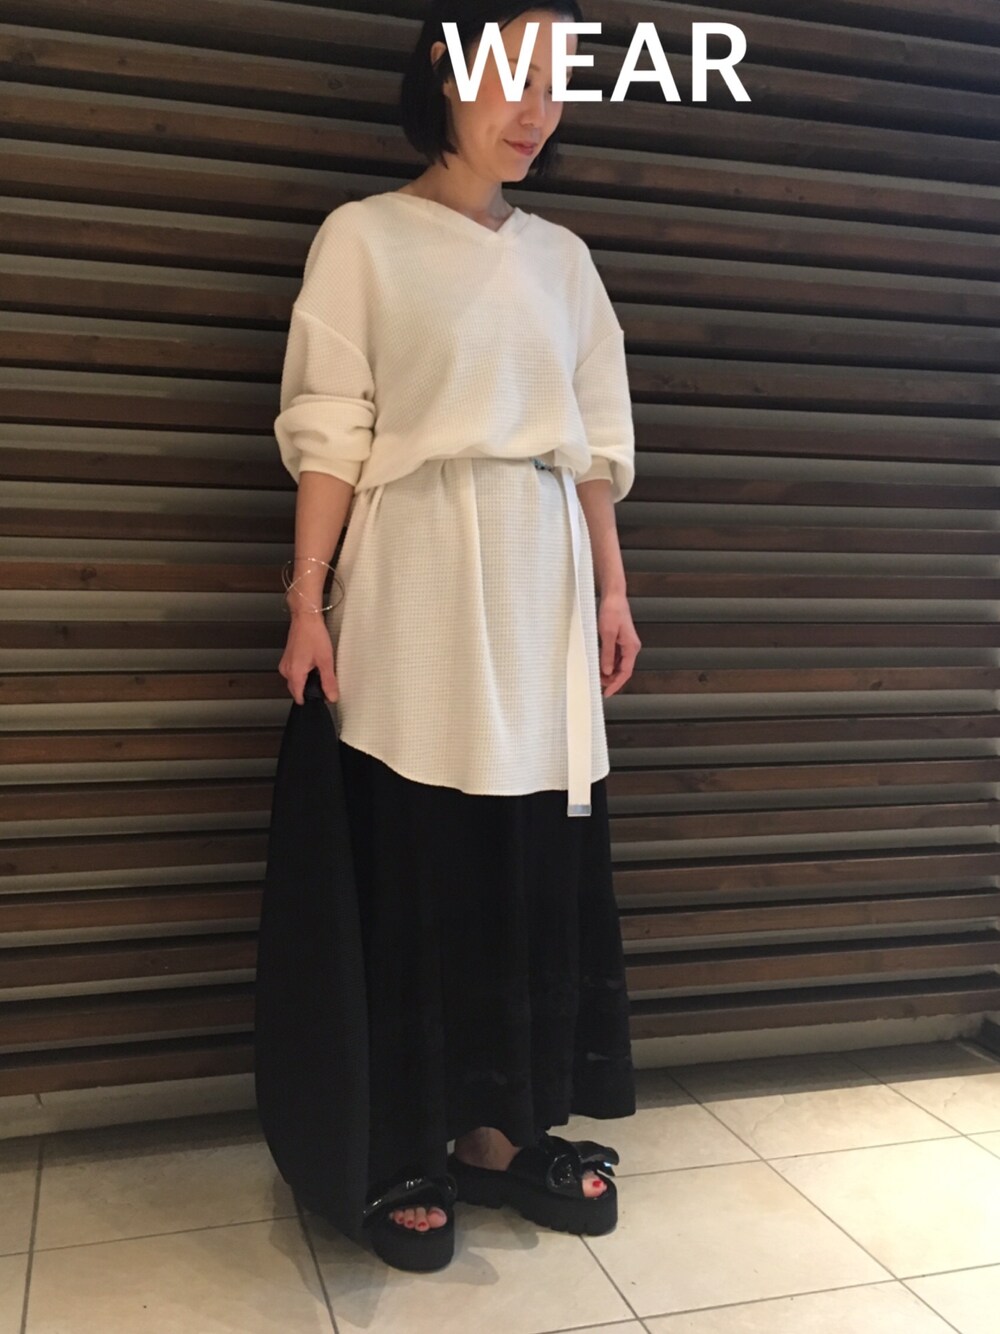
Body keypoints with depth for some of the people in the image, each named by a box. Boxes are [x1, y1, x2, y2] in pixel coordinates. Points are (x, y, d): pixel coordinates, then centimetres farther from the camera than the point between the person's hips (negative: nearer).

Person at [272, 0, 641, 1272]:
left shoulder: (563, 258, 16)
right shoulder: (365, 236, 2)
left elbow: (595, 441, 15)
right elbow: (329, 435, -4)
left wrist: (613, 588, 9)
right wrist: (308, 599, -11)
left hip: (543, 578, 5)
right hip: (421, 580, -5)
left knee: (540, 864, 5)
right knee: (416, 868, -1)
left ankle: (498, 1132, 20)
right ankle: (405, 1155, 13)